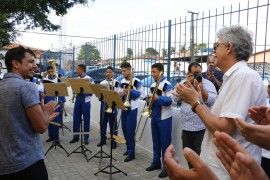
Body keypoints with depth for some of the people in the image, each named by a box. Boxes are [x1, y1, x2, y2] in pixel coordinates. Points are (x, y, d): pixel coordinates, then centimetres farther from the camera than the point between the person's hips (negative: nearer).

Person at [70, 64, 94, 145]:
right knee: (76, 119, 9)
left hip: (85, 101, -6)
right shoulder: (77, 79, 12)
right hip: (77, 100, 6)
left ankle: (86, 138, 13)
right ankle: (75, 137, 20)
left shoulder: (89, 79, -7)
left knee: (86, 120, 3)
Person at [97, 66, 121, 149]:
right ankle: (103, 139, 26)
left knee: (113, 123, 2)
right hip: (104, 104, 4)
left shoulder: (116, 83, -4)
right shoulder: (102, 83, 8)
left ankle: (114, 141, 13)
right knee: (103, 122, 12)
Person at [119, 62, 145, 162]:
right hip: (124, 108, 7)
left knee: (130, 131, -4)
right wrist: (120, 94, -5)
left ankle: (131, 153, 6)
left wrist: (131, 91, -21)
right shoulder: (122, 81, 10)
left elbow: (141, 95, -10)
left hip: (132, 109, -7)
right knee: (125, 130, 13)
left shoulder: (136, 81, -11)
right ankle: (129, 148, 29)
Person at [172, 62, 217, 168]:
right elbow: (175, 98, -3)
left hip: (202, 127, -5)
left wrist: (200, 88, -21)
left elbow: (212, 100, -14)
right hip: (186, 127, 5)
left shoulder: (207, 83, -1)